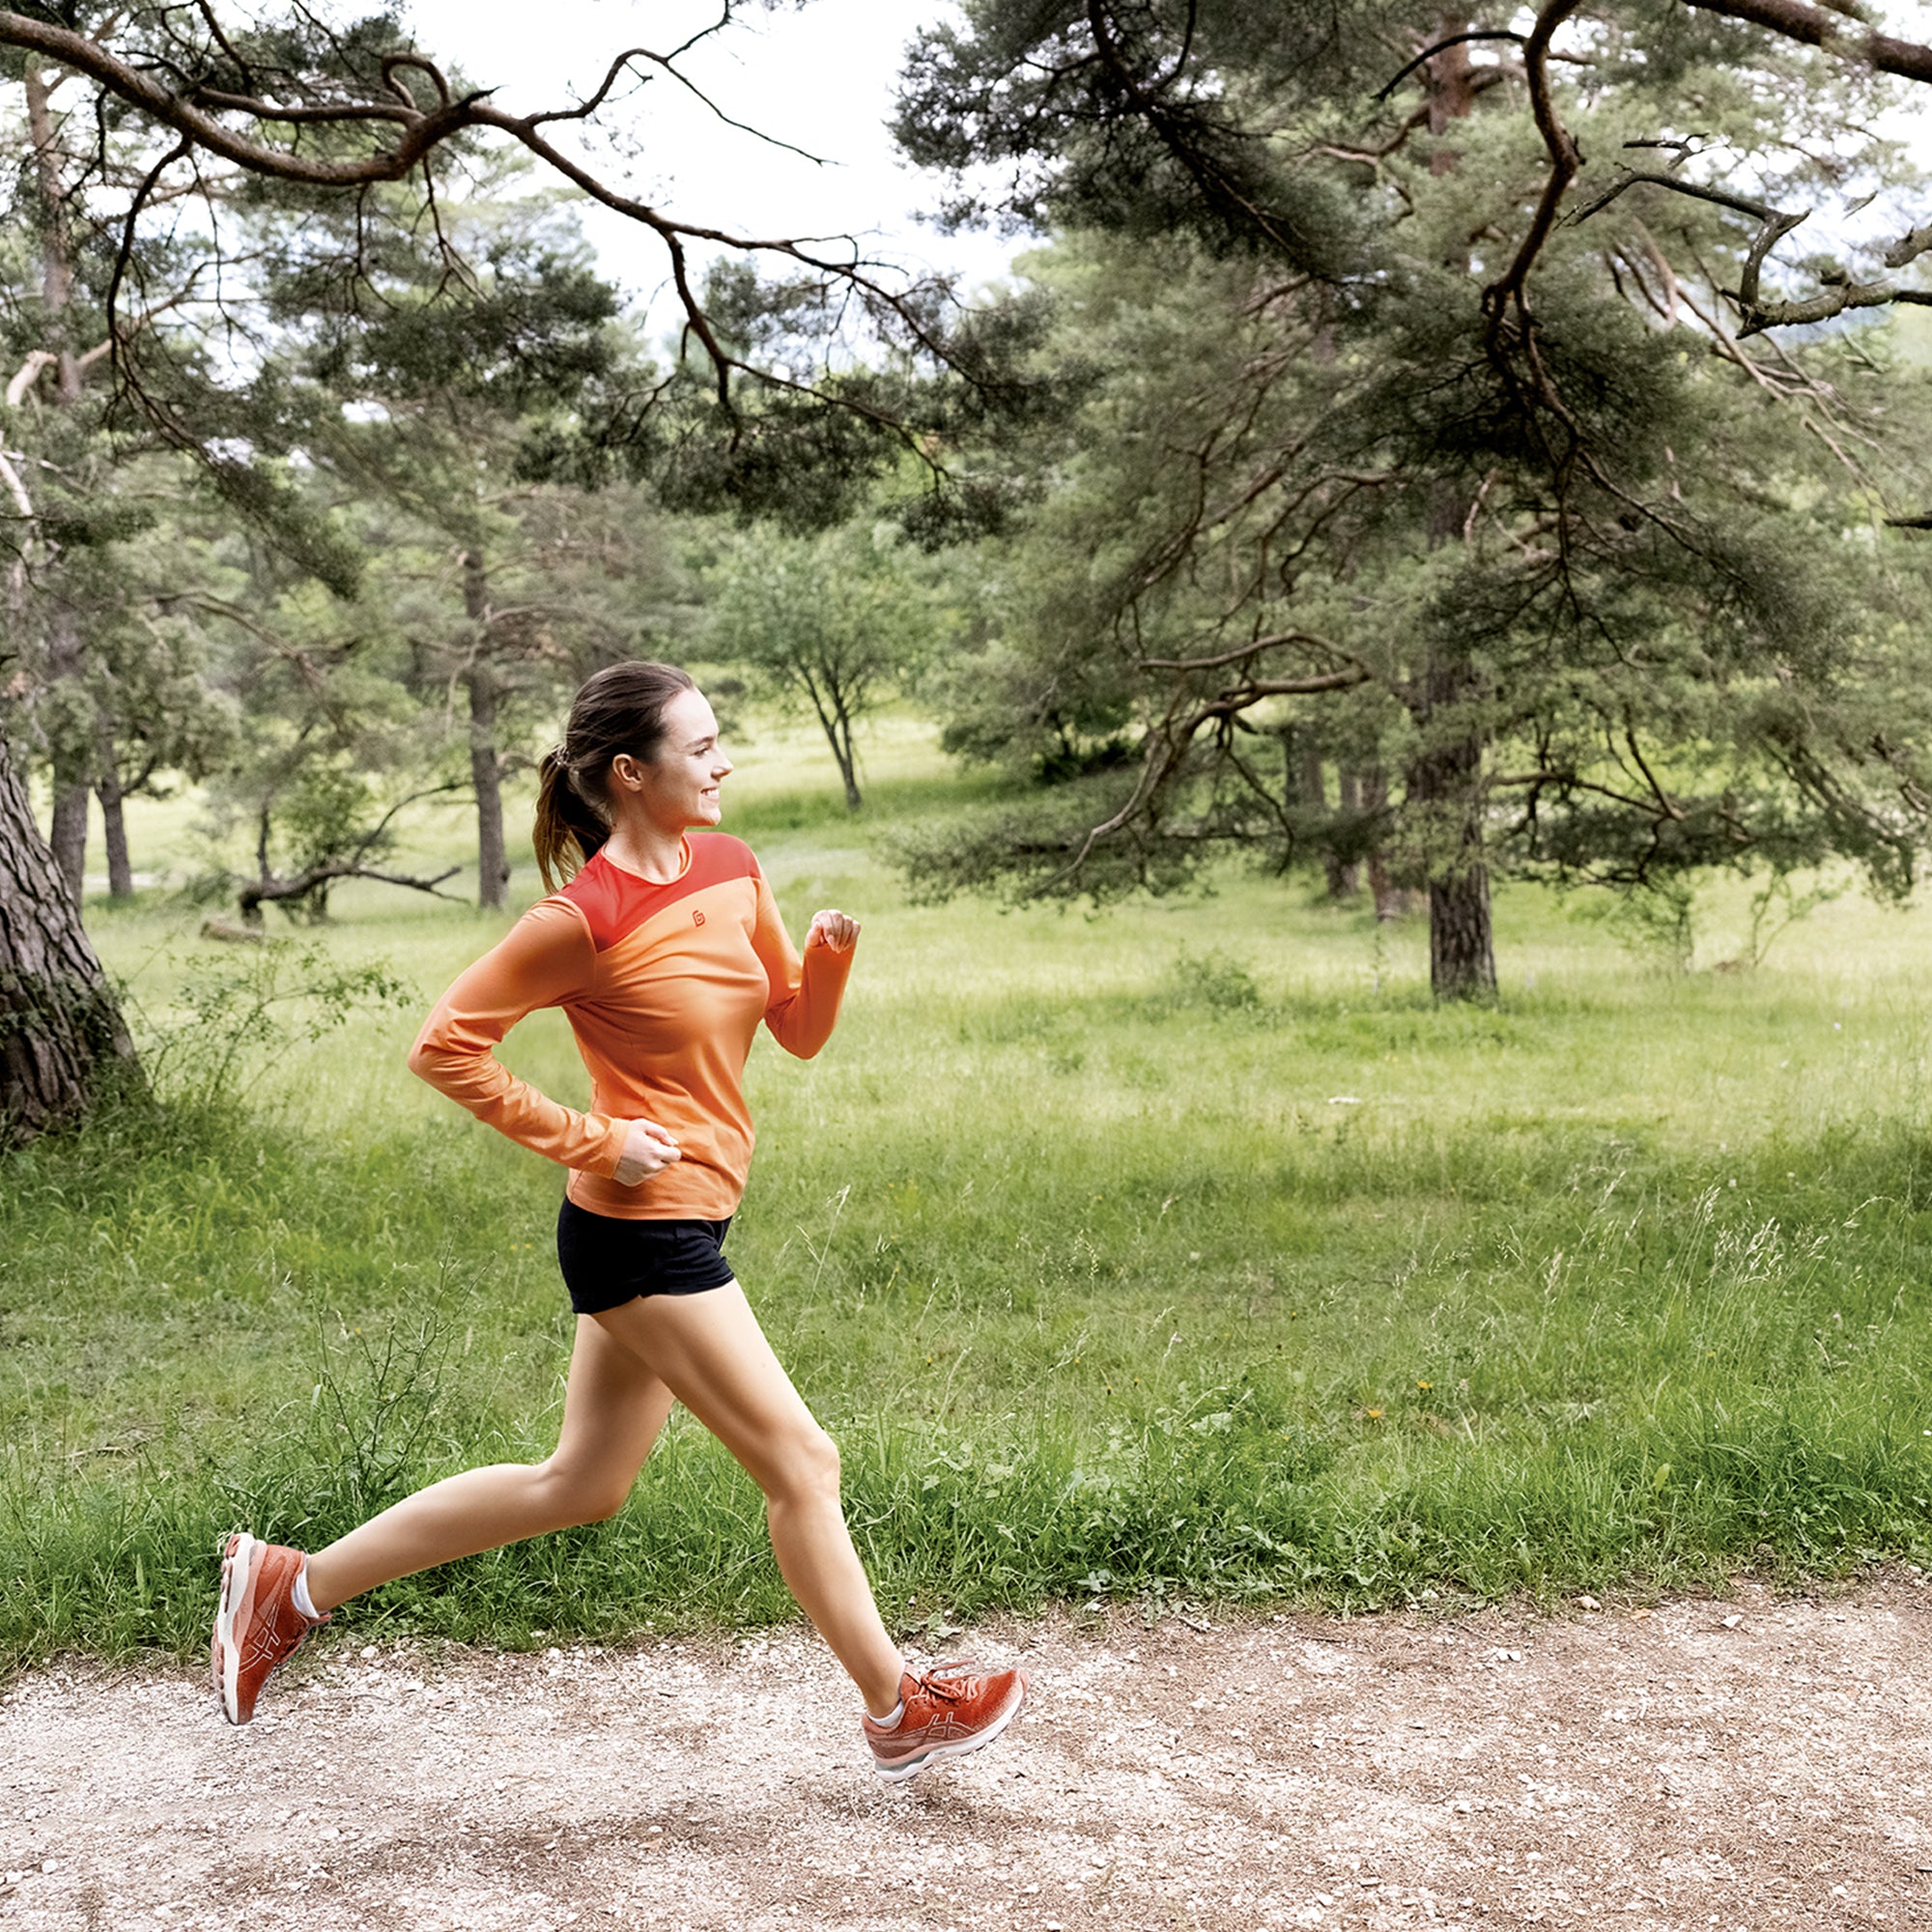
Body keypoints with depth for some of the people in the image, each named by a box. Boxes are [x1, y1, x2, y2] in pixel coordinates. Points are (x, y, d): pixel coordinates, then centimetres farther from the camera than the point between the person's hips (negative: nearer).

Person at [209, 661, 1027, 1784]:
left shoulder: (733, 871, 7)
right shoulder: (585, 919, -17)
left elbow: (801, 1032, 13)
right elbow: (447, 1046, -12)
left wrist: (831, 951, -7)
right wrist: (585, 1140, -13)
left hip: (679, 1226, 9)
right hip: (644, 1233, -9)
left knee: (581, 1486, 16)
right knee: (801, 1462, 0)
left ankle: (292, 1586, 25)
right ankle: (900, 1710, 17)